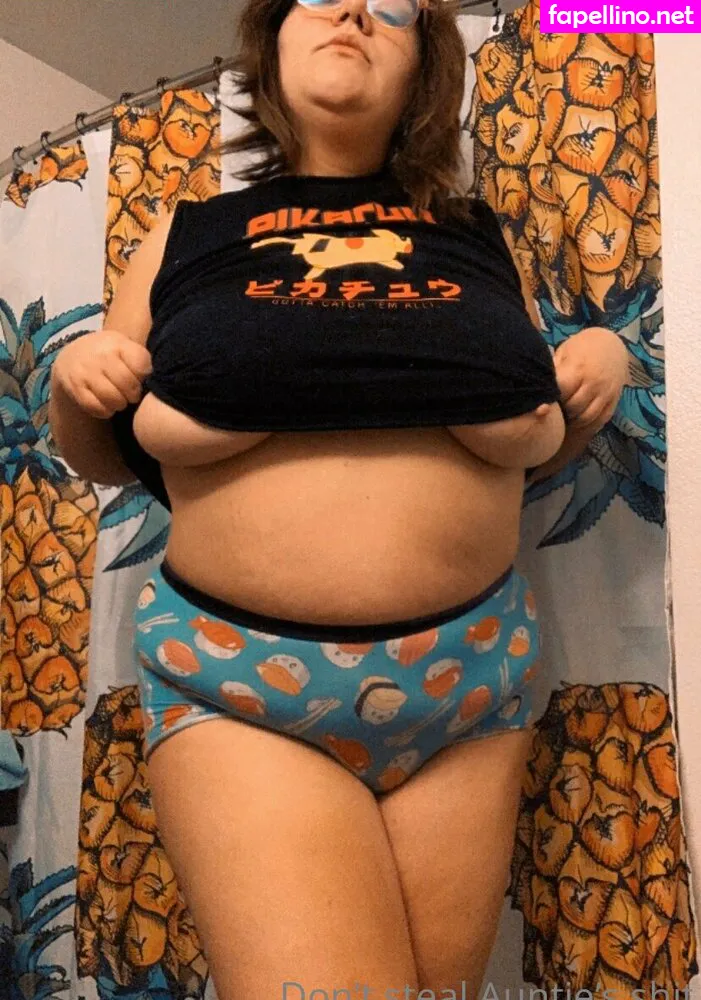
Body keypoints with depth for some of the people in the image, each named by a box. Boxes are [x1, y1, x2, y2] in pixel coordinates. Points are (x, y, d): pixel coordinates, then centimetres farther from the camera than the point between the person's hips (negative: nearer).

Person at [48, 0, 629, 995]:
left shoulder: (477, 235, 11)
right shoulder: (189, 236, 8)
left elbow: (537, 444, 21)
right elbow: (102, 457, 14)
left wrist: (599, 364, 2)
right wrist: (74, 381, -6)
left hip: (473, 674, 3)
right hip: (234, 683, -2)